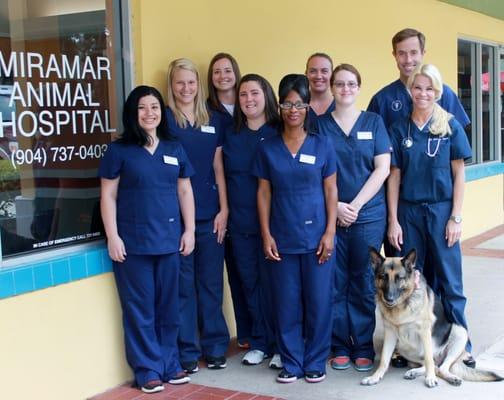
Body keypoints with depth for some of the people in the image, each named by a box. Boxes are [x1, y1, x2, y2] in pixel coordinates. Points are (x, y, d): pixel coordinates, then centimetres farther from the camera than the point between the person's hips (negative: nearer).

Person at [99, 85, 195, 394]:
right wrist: (112, 237, -9)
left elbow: (185, 191, 12)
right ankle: (147, 370, 13)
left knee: (169, 305, 9)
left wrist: (190, 230, 6)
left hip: (169, 239, 3)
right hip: (132, 241, -3)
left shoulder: (175, 149, 9)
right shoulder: (119, 150, -1)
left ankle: (170, 364, 22)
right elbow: (108, 196, -2)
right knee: (140, 307, 3)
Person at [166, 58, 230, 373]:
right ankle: (187, 351, 14)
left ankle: (215, 347, 21)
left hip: (210, 215, 3)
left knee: (211, 282, 9)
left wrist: (224, 209, 3)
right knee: (183, 284, 3)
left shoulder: (212, 120, 11)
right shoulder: (165, 119, -1)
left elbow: (218, 167, 10)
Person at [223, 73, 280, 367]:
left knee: (273, 282, -1)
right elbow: (224, 175, 16)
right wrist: (225, 212, 9)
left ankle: (282, 345, 12)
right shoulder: (231, 135, 10)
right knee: (250, 282, 9)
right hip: (240, 223, 4)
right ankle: (260, 343, 21)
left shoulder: (278, 134, -2)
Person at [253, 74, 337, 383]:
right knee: (287, 303, 6)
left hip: (316, 237, -1)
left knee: (318, 301, 4)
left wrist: (330, 232, -6)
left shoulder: (321, 145, 1)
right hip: (282, 239, 1)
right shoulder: (268, 148, 4)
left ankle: (316, 362, 19)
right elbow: (264, 192, 5)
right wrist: (266, 235, -2)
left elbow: (331, 191, 1)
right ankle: (292, 362, 19)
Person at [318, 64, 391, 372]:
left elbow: (382, 169, -1)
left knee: (363, 283, 4)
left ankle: (364, 347, 16)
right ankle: (341, 346, 17)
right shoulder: (320, 125, 5)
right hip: (330, 216, 0)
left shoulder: (374, 122, 5)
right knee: (335, 283, 4)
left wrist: (355, 205, -9)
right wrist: (335, 206, -10)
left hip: (368, 216, 0)